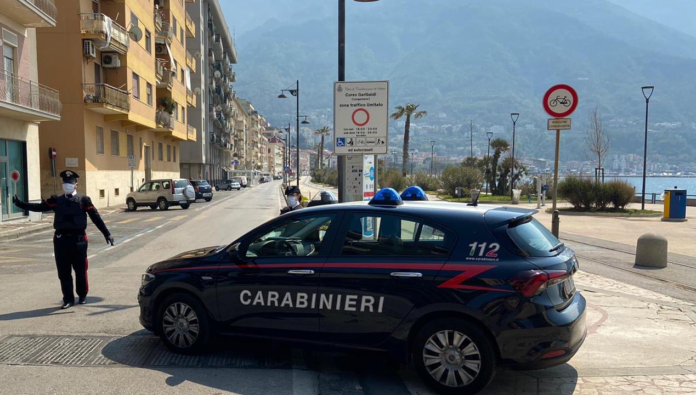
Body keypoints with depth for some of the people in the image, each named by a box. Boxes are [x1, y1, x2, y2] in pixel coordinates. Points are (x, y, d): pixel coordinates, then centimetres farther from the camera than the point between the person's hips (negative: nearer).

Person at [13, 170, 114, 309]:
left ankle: (82, 295, 25)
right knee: (63, 272, 6)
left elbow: (96, 217, -1)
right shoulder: (56, 200, 10)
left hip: (78, 239, -2)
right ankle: (68, 299, 16)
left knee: (80, 270, 7)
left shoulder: (83, 200, 1)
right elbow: (39, 207, 6)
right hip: (61, 239, 3)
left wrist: (107, 234, -5)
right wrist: (20, 203, -4)